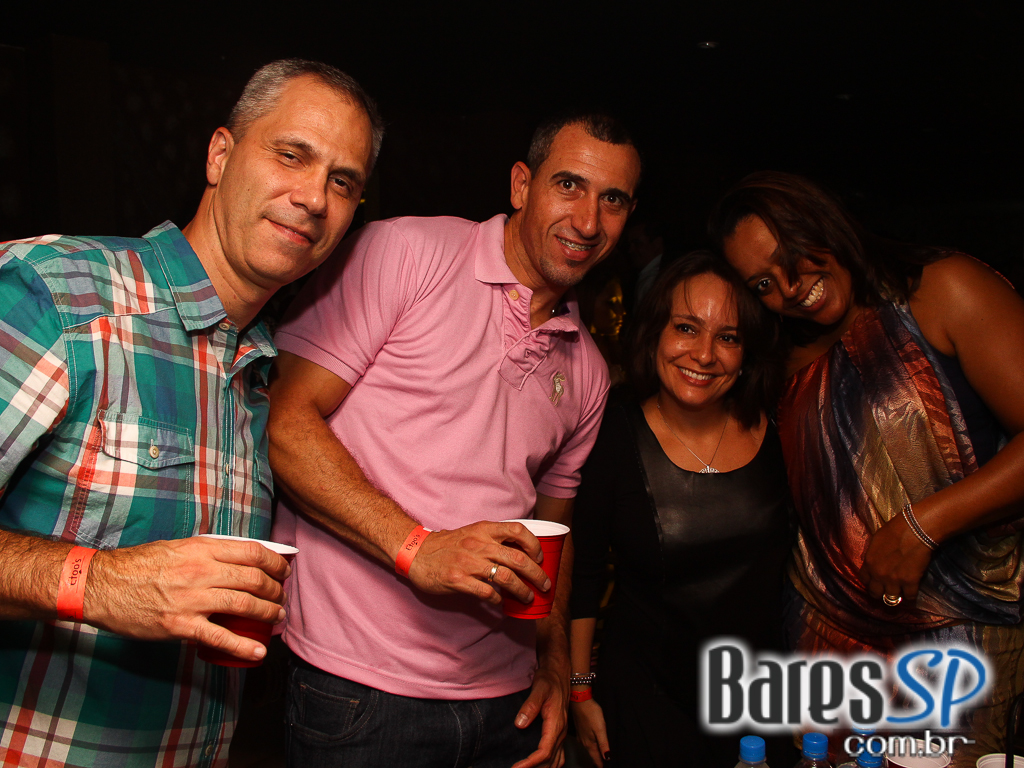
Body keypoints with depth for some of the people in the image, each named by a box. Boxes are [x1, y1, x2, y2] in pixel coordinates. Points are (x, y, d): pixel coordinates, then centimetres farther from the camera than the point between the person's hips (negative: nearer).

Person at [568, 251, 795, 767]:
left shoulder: (772, 433, -7)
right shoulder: (612, 436, -15)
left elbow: (795, 559, 4)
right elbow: (583, 573, -7)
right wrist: (580, 690, -4)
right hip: (647, 698, -3)